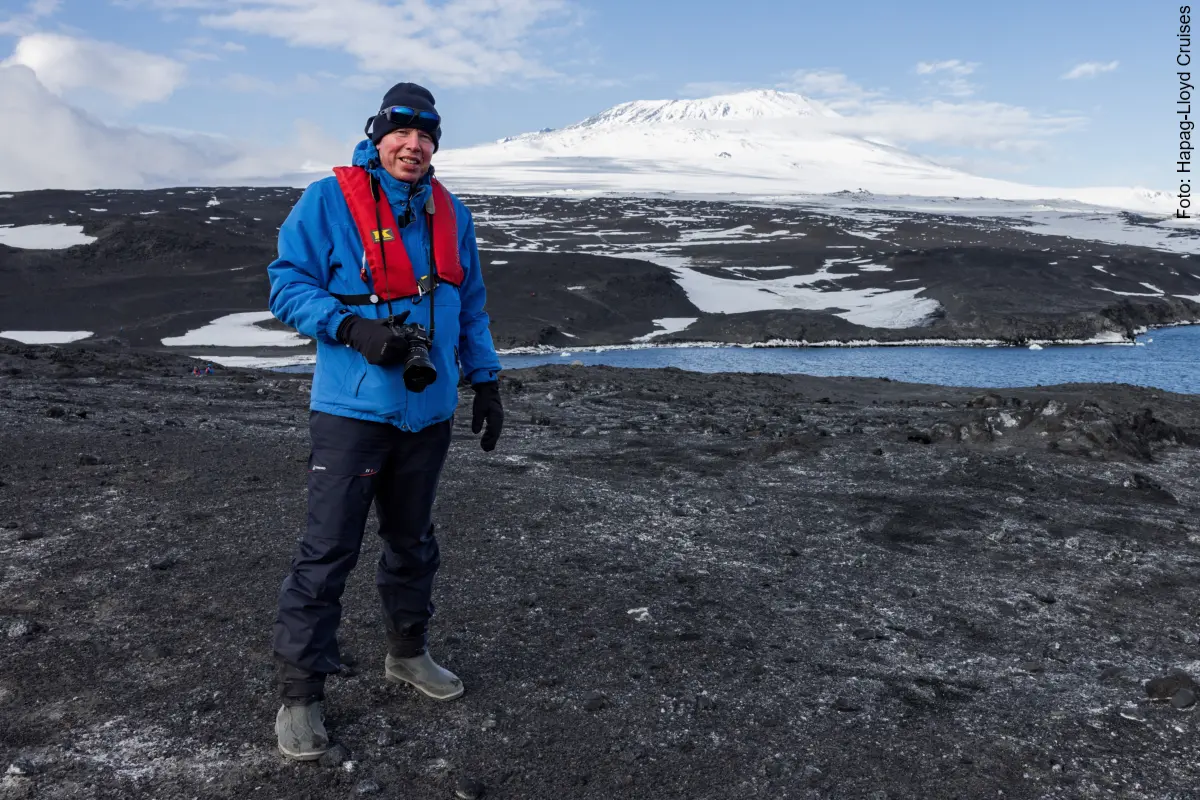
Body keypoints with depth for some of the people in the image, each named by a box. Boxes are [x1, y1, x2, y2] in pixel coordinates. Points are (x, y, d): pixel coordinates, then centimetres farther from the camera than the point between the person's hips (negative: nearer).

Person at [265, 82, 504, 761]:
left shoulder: (452, 215, 9)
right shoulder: (328, 201, -7)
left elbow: (470, 308, 17)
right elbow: (288, 282, -8)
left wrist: (486, 381, 12)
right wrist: (352, 326, -23)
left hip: (428, 411, 6)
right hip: (352, 407, -5)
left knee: (413, 539, 18)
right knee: (329, 550, -4)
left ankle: (408, 650, 36)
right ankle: (300, 690, 9)